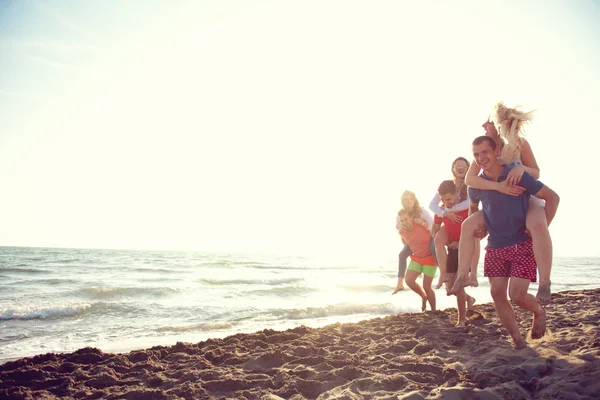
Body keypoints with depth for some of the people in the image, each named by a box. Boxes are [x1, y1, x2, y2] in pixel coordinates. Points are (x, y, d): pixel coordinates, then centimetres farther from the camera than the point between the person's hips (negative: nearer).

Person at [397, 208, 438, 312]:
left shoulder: (423, 226, -26)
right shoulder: (401, 231, -10)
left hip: (430, 258, -4)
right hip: (416, 258, 4)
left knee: (426, 286, -5)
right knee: (409, 280, -15)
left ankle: (434, 310, 15)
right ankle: (423, 296, 14)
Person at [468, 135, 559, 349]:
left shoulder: (518, 177, -13)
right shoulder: (476, 186, 0)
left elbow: (552, 197, -7)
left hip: (522, 245, -4)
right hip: (495, 248, 5)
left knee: (517, 295, -11)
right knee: (497, 294, 0)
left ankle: (539, 312, 24)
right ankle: (517, 339, 15)